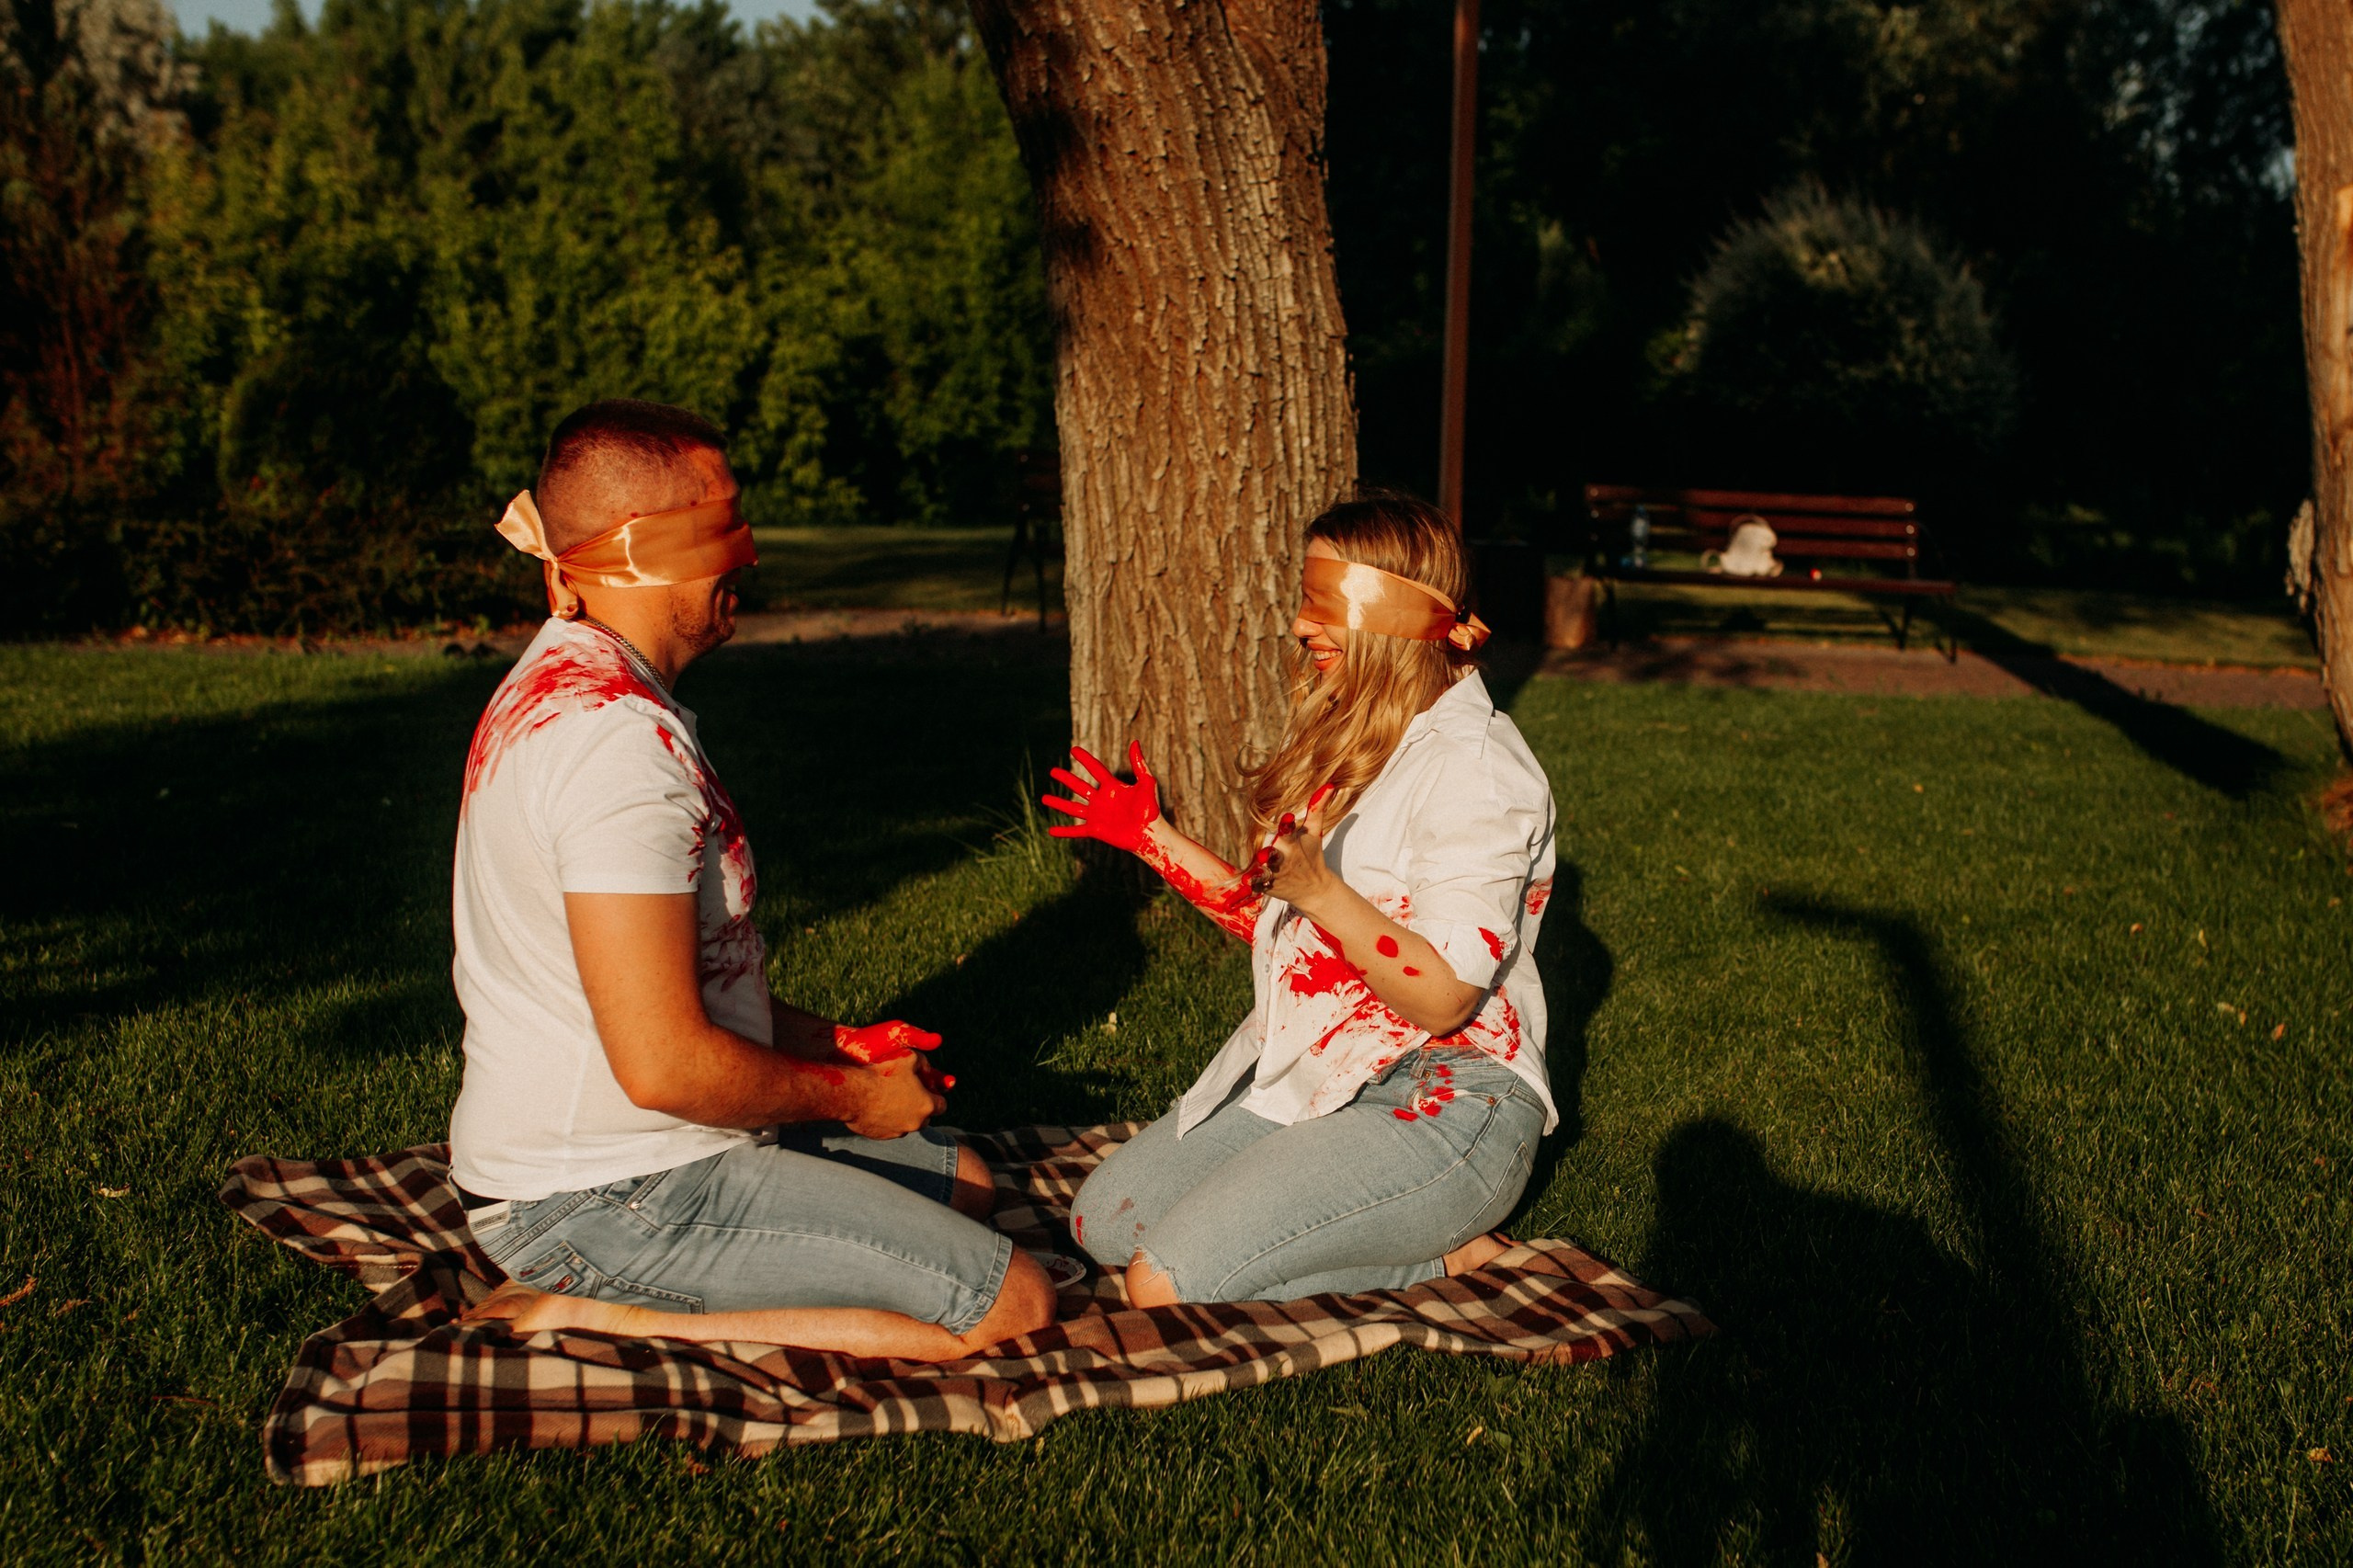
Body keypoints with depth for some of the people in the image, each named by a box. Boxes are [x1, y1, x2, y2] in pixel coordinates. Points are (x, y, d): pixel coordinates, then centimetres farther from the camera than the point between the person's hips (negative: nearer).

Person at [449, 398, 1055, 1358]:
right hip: (612, 1199, -10)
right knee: (1012, 1303, -9)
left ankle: (600, 1299, 9)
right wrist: (850, 1095, -11)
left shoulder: (557, 682, 11)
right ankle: (602, 1316, -9)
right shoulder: (620, 739, -24)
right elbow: (664, 1063, -29)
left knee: (960, 1178, 23)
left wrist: (828, 1043, 11)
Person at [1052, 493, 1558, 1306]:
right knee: (1104, 1220, 2)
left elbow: (1443, 997, -24)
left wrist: (1324, 892, -37)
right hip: (1311, 1074, 10)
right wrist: (1154, 838, 16)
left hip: (1441, 1110, -10)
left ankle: (1441, 1259, -4)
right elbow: (1278, 921, 17)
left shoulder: (1474, 767, -18)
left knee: (1165, 1284, -21)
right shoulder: (1352, 742, 12)